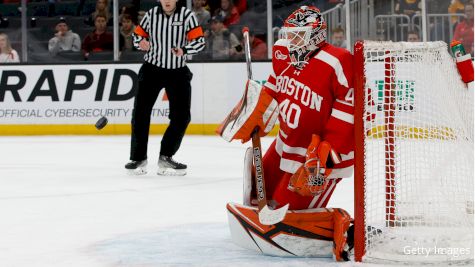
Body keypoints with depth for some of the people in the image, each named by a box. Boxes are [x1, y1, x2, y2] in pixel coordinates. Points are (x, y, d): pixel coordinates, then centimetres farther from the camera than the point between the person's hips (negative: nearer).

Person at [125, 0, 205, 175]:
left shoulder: (186, 15, -8)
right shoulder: (151, 15, -3)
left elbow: (199, 41, -9)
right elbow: (138, 34, 8)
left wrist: (184, 50, -27)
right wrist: (141, 42, -15)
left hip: (178, 72, 0)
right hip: (152, 69, 0)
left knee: (181, 116, -2)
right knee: (140, 112, -5)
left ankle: (165, 157, 12)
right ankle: (138, 158, 5)